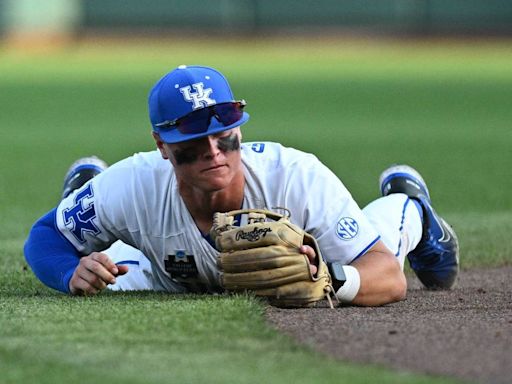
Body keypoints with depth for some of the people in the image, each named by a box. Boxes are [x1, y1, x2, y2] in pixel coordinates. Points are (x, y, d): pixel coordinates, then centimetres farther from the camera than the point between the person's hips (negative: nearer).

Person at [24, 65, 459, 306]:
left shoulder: (300, 177, -47)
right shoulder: (133, 187, -43)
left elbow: (391, 279, -50)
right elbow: (44, 236, -25)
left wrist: (330, 278, -72)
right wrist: (73, 274, -48)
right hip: (177, 280, 1)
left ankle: (405, 200, 56)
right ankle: (86, 191, 54)